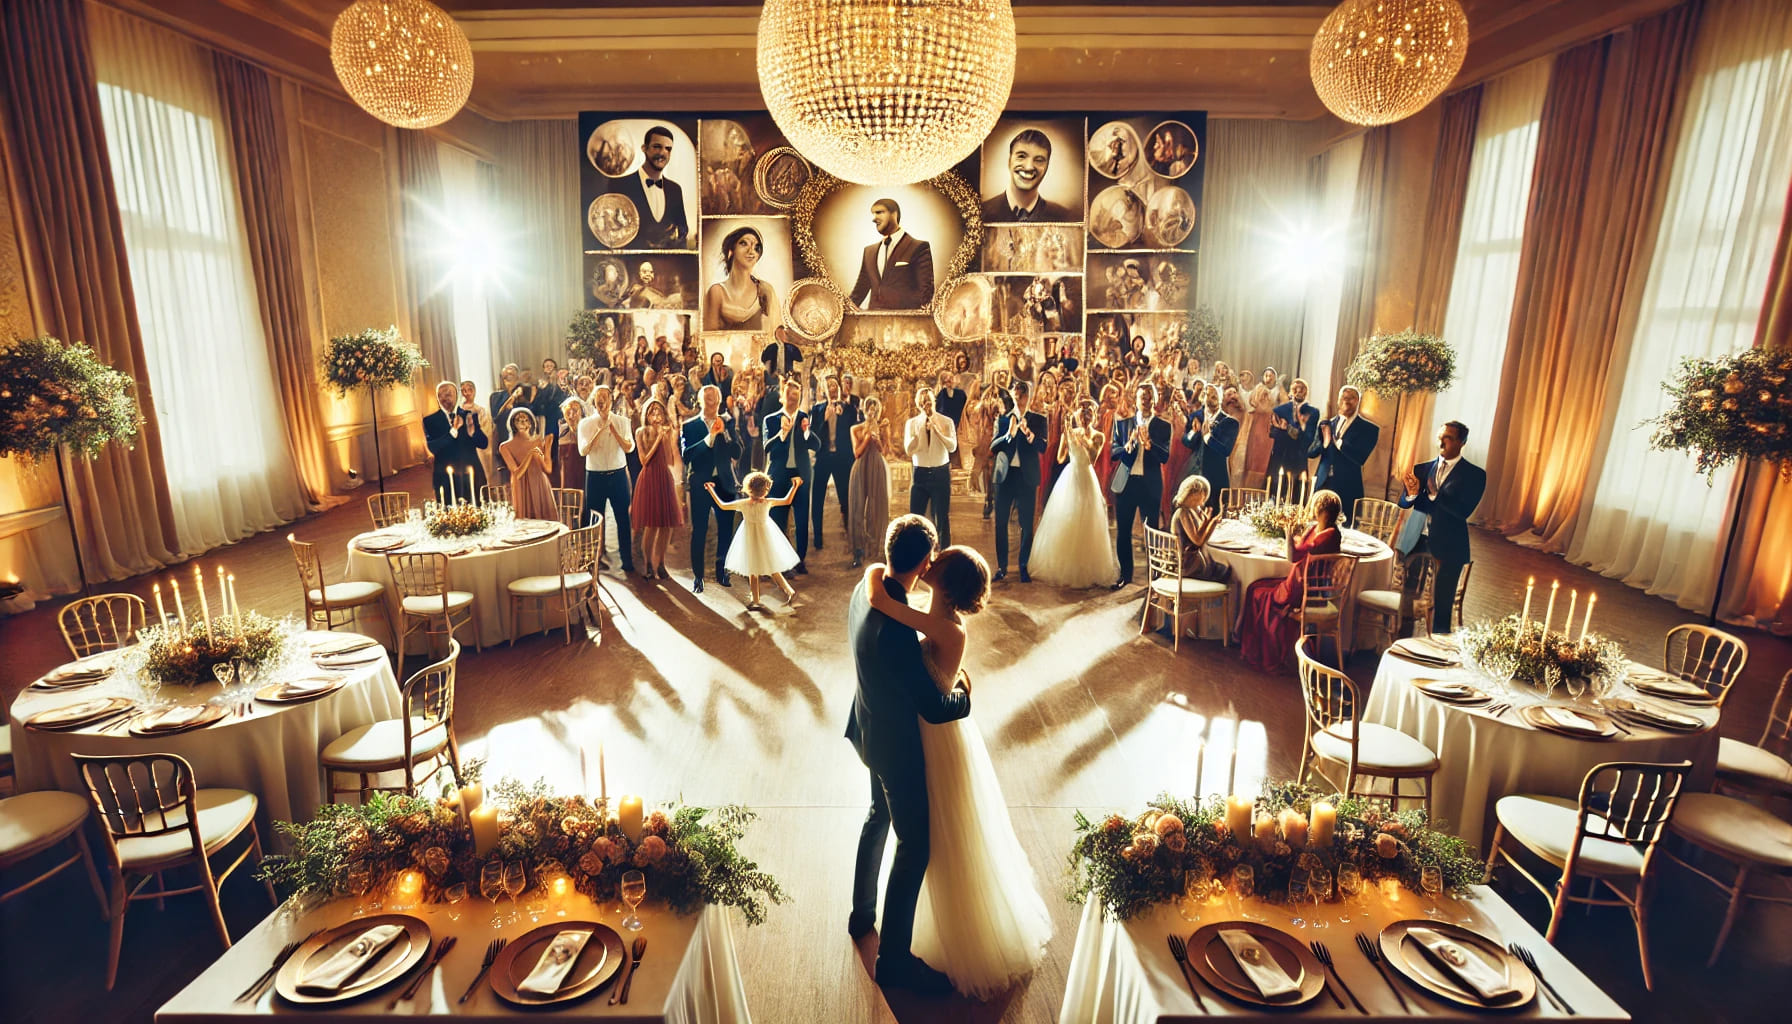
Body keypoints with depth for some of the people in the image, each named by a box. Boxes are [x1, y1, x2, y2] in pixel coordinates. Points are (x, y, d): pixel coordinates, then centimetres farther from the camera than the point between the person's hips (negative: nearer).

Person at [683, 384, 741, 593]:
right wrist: (709, 437, -21)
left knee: (726, 529, 9)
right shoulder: (690, 426, -3)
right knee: (699, 532, 1)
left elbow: (737, 453, -3)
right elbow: (687, 456, -15)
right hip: (700, 484, -3)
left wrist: (724, 432, -16)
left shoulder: (729, 422, 5)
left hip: (724, 483, 3)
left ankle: (721, 571, 26)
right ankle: (697, 576, 11)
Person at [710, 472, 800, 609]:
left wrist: (711, 490, 3)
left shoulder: (742, 504, -18)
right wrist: (795, 486, 2)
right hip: (765, 539, 0)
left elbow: (722, 505, -6)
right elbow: (787, 501, -6)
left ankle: (755, 601, 17)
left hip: (750, 540, 0)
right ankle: (789, 590, 11)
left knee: (752, 571, 11)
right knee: (772, 567, 15)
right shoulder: (767, 503, -19)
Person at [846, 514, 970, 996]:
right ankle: (894, 958, 25)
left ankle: (862, 912, 50)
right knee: (914, 846, 8)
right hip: (896, 745, -9)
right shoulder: (895, 627, -38)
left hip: (871, 731, 9)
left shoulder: (865, 590, -10)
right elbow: (934, 709, -29)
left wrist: (928, 644, 3)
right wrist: (964, 691, -11)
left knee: (879, 816, 29)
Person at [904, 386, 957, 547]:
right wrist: (922, 428, -18)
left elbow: (952, 447, -13)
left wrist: (936, 430, -20)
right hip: (920, 473, 1)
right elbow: (908, 449, -9)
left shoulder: (946, 422, -1)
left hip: (941, 473, -1)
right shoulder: (912, 423, 2)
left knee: (942, 518, 6)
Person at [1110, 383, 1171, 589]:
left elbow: (1165, 456, -7)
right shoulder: (1123, 423, 8)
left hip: (1150, 484, -2)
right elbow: (1113, 453, 1)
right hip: (1126, 482, 2)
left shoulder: (1163, 426, 3)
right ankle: (1125, 574, 19)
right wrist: (1128, 444, -17)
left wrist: (1148, 443, -21)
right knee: (1123, 531, 7)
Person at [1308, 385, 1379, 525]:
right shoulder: (1328, 424, 12)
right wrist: (1324, 442, -15)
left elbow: (1360, 457, -13)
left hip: (1347, 488, -3)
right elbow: (1311, 452, 6)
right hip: (1323, 484, 3)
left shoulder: (1368, 428, -1)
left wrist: (1336, 441, -14)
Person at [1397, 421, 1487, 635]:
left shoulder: (1474, 474, -1)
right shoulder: (1422, 469, 10)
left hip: (1447, 546, -3)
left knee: (1442, 606, 5)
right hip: (1416, 541, 3)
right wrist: (1412, 493, -18)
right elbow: (1404, 504, 4)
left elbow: (1464, 510, -15)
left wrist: (1434, 494, -27)